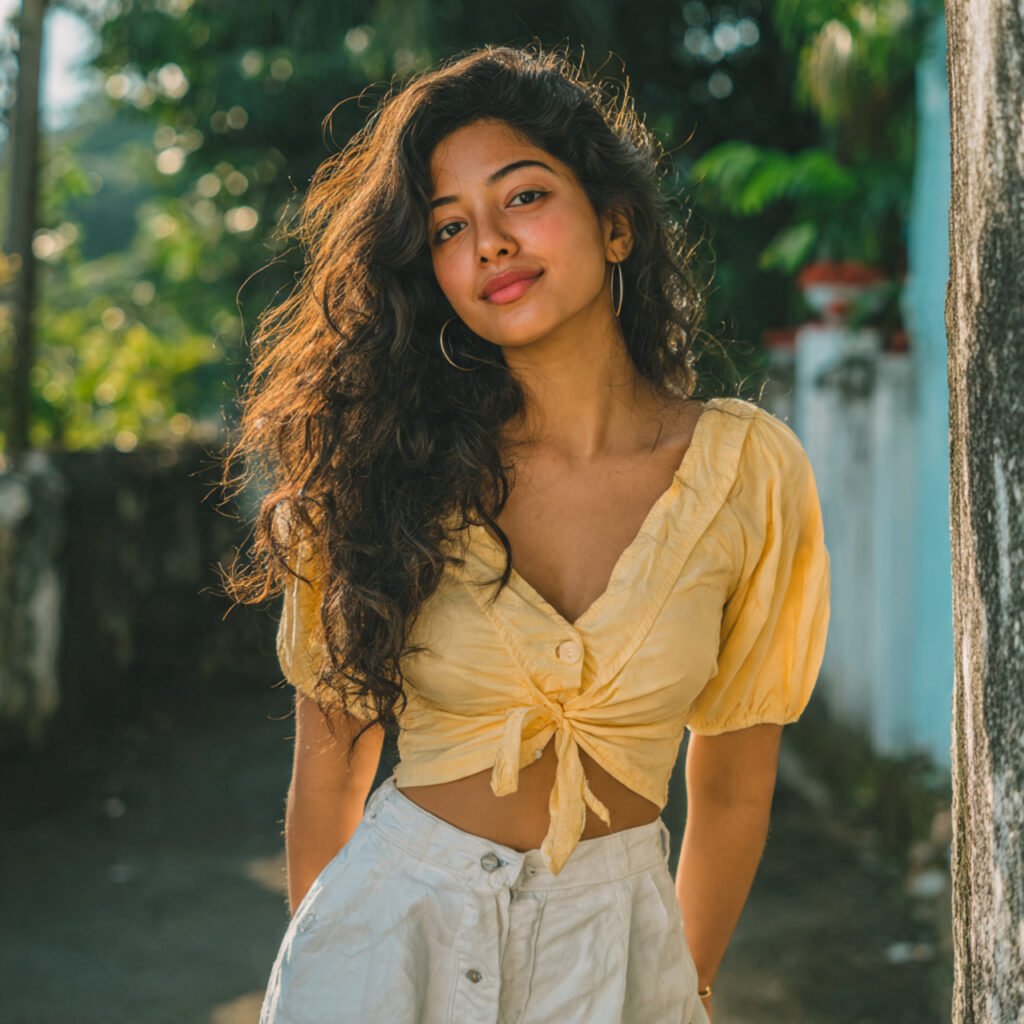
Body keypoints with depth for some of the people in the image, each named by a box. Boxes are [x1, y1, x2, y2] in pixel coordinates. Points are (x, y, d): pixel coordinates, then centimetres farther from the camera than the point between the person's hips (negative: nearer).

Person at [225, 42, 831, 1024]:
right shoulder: (385, 465, -9)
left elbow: (733, 786, 2)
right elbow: (331, 758, 1)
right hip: (396, 915, 0)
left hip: (617, 935, 1)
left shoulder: (745, 469, -8)